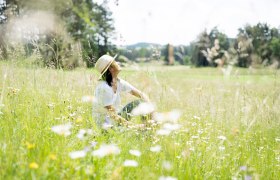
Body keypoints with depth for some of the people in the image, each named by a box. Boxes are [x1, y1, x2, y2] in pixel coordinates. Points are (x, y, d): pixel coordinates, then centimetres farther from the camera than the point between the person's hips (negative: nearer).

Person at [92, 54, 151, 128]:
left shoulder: (118, 82, -3)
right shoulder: (103, 87, -25)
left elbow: (141, 94, -2)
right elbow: (112, 114, -26)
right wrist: (127, 123, -30)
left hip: (117, 115, 8)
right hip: (106, 123, -8)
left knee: (141, 102, -5)